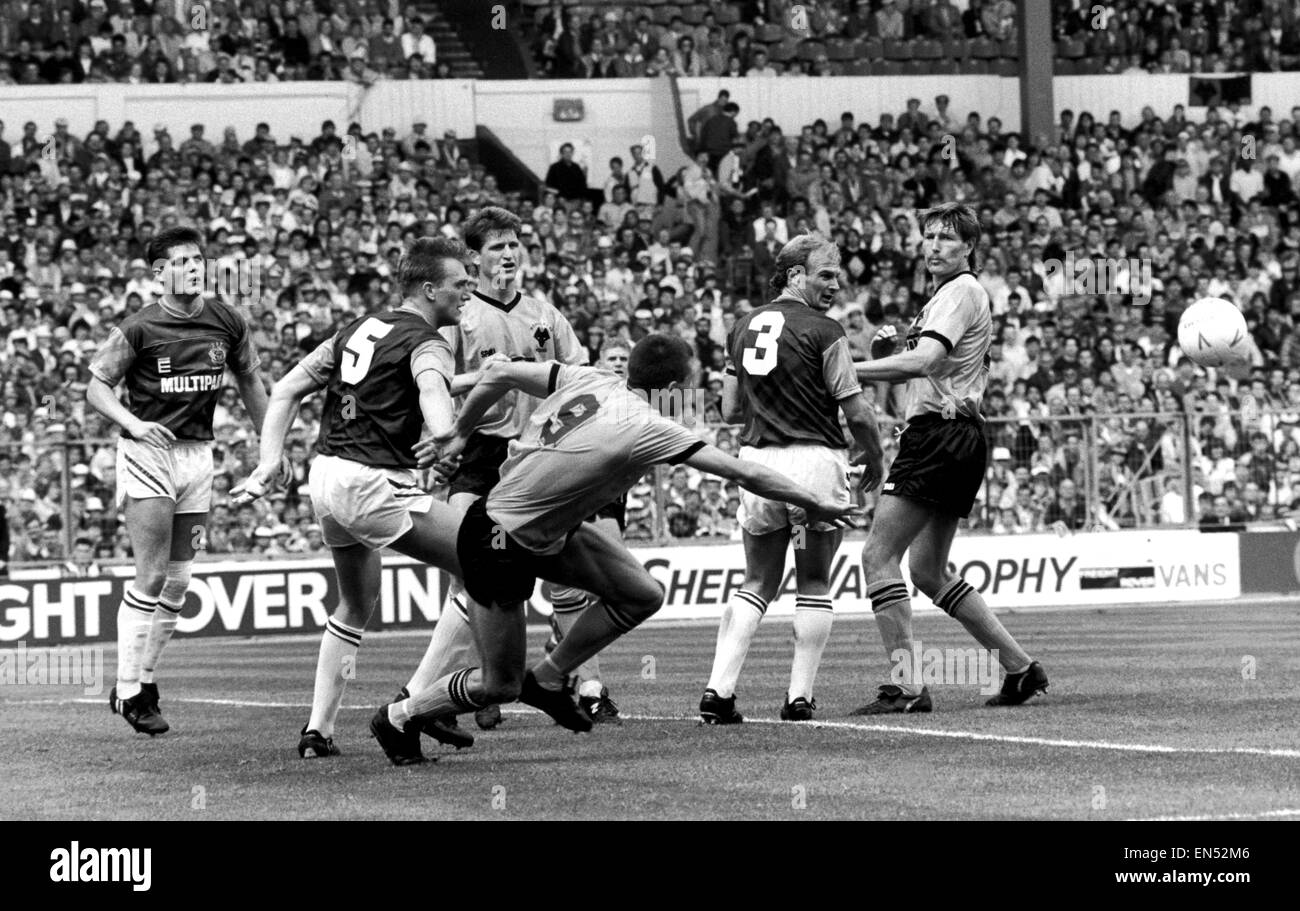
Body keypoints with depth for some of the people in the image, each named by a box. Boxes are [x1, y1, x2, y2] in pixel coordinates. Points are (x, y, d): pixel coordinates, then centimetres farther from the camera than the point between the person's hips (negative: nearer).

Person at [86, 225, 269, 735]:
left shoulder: (229, 324, 2)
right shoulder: (138, 329, -9)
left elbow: (249, 382, 16)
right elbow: (96, 387, -3)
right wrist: (134, 423, -19)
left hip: (197, 454, 5)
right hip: (147, 453, -5)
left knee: (178, 582, 5)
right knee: (151, 578, -11)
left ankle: (145, 679, 16)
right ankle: (128, 690, -5)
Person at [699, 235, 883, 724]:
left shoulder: (743, 328, 10)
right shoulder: (824, 332, -7)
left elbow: (730, 410, 13)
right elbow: (856, 412, -8)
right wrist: (873, 460, 9)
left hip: (757, 459, 5)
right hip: (815, 459, -5)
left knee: (758, 583, 12)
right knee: (814, 587, 8)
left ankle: (718, 690, -2)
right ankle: (800, 696, 4)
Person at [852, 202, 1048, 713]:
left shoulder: (962, 291, -9)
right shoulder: (946, 295, 23)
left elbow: (922, 361, -24)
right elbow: (921, 372, 24)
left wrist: (847, 370, -23)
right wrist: (884, 353, 4)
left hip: (940, 435, -10)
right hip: (958, 438, 10)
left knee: (878, 556, -11)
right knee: (928, 571, 16)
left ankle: (906, 687, -16)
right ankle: (1020, 667, 19)